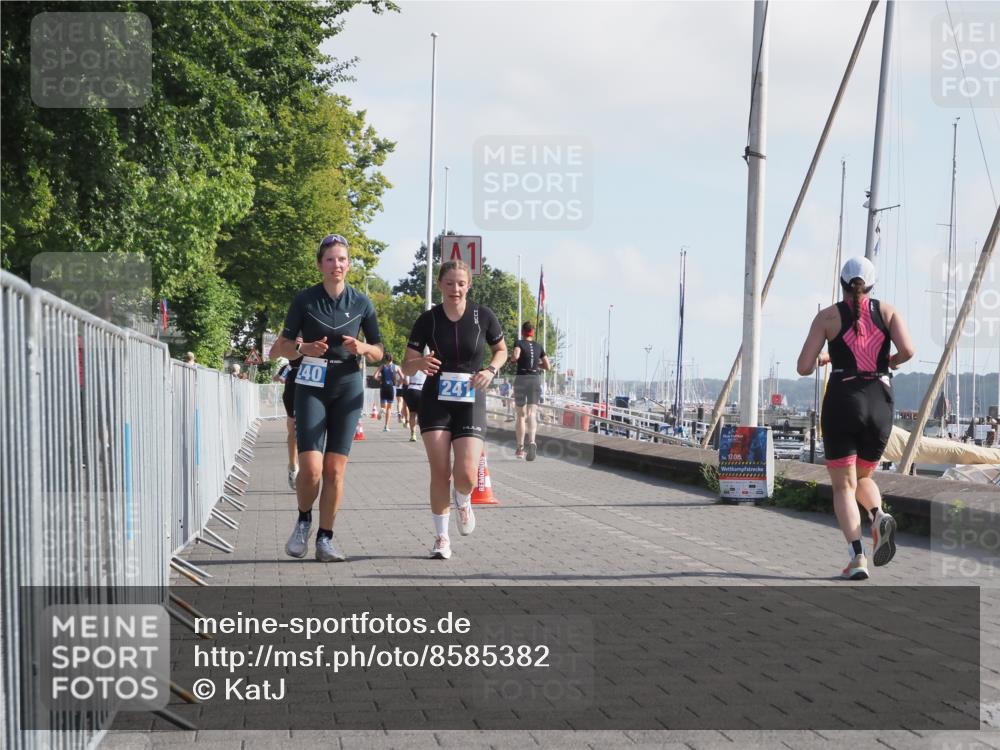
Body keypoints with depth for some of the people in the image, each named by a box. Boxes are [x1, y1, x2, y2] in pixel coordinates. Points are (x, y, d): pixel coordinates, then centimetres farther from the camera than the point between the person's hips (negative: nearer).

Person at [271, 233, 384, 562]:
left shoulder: (361, 303, 4)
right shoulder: (305, 300, -1)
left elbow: (378, 352, 11)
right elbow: (282, 346, 5)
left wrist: (363, 348, -11)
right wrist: (304, 348, -15)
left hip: (348, 387, 2)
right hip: (312, 386, -1)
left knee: (335, 469, -2)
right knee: (311, 467, -13)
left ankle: (325, 539, 9)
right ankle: (303, 521, 15)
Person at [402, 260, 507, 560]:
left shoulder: (483, 315, -4)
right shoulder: (428, 319, -3)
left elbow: (501, 350, 12)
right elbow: (406, 366, -2)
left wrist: (491, 369, -9)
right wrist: (420, 363, -26)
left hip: (471, 401, 0)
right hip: (435, 400, 0)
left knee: (466, 475, -12)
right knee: (440, 471, -6)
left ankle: (463, 502, 26)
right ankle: (441, 537, 9)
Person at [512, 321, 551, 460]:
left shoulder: (519, 343, 0)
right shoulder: (538, 346, 11)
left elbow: (515, 356, -20)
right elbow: (547, 366, 12)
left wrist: (512, 359, 1)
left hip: (521, 379, -2)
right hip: (535, 379, 2)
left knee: (521, 415, 11)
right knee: (532, 414, -8)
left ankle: (520, 448, 15)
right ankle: (532, 441, -35)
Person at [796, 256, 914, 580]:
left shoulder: (827, 316, 2)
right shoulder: (887, 311, 6)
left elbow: (804, 368, -3)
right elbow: (908, 350, -10)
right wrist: (893, 362, 11)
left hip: (842, 402, -2)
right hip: (880, 404, 2)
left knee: (843, 486, 4)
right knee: (863, 477, 22)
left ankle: (857, 558, -13)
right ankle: (880, 517, -11)